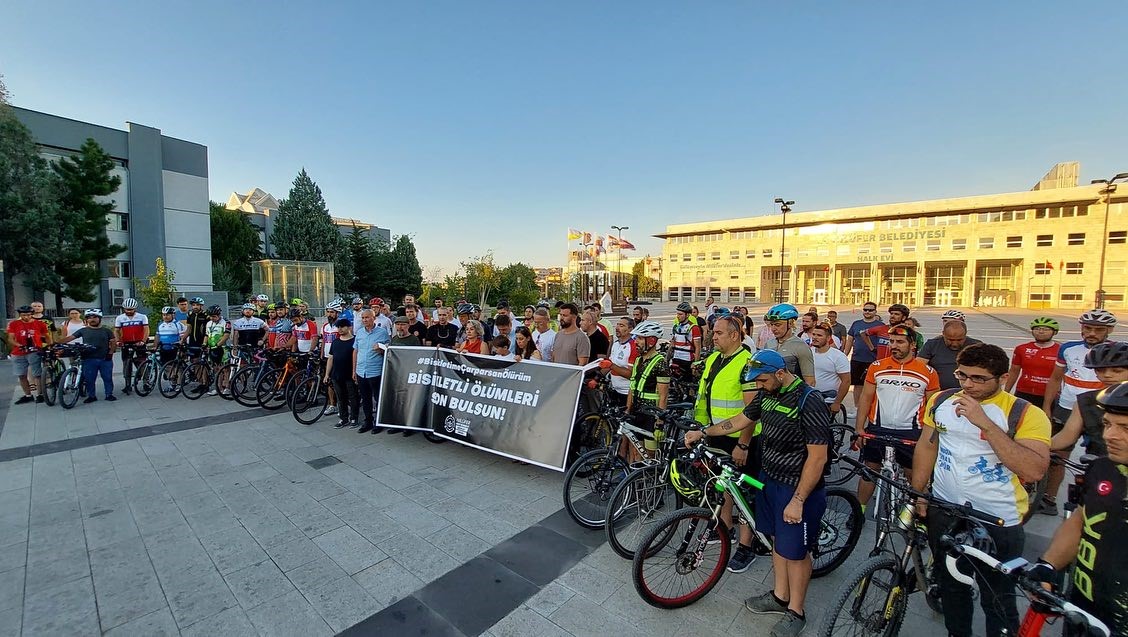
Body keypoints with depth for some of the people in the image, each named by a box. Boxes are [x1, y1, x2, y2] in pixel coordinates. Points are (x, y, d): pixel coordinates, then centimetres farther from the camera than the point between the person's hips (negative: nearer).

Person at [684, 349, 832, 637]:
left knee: (795, 551, 9)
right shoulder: (767, 394, -1)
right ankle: (779, 596, 38)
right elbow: (741, 420, 12)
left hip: (798, 487, -7)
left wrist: (797, 501, -20)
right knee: (778, 540, 20)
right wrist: (703, 432, 8)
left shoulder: (809, 402, -24)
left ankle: (795, 612, 29)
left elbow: (817, 457, -22)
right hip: (770, 479, 7)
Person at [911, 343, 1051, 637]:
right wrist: (917, 494, 5)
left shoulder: (1026, 414, -14)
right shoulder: (941, 401, -2)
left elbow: (1034, 471, -26)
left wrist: (984, 423, -31)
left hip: (998, 522, -4)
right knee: (951, 586, 22)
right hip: (943, 512, 4)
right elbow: (927, 445, 7)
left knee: (998, 599, 14)